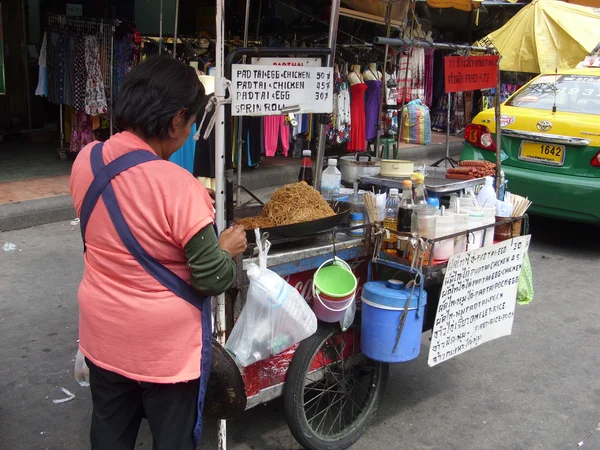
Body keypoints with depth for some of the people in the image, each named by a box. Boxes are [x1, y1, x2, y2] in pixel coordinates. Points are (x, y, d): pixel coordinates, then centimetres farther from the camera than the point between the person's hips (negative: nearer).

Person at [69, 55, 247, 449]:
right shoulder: (177, 185, -28)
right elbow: (212, 278, -21)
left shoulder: (86, 160, -7)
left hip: (104, 334, 6)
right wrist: (229, 249, -2)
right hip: (167, 345, -6)